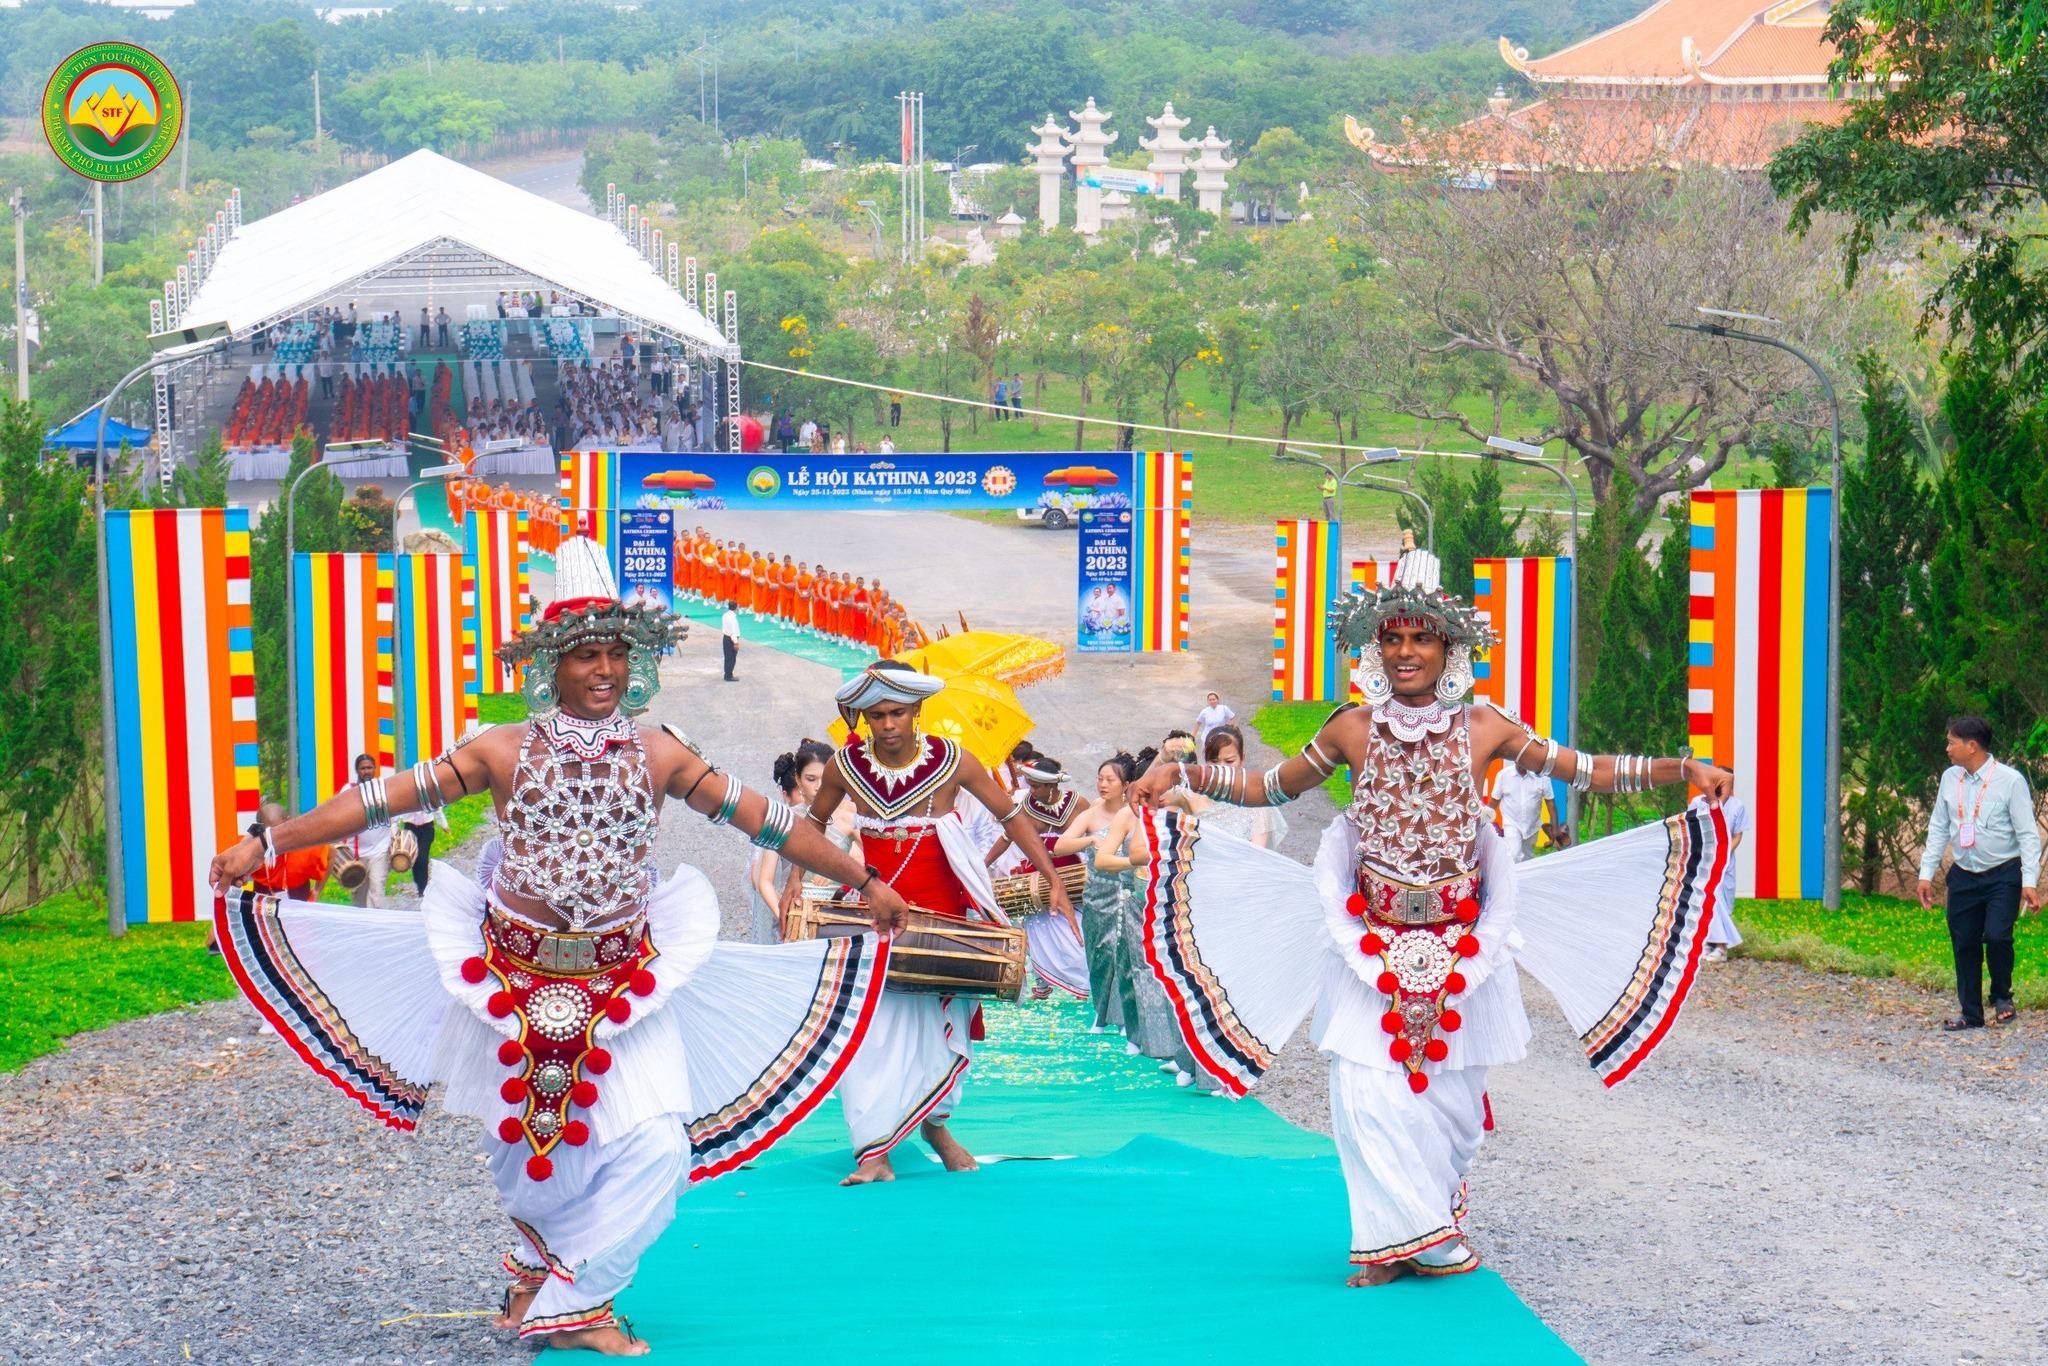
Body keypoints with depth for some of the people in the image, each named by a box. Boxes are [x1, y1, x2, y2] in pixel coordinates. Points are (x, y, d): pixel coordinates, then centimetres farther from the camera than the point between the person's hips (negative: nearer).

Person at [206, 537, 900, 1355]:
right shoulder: (504, 752, -6)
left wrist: (863, 881, 7)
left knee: (656, 1148, -12)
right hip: (516, 980, -1)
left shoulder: (658, 755, -3)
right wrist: (263, 844, -9)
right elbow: (382, 800, -6)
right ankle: (545, 1262, 42)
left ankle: (572, 1304, 3)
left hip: (626, 984, 1)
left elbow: (763, 819, 3)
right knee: (522, 1145, 11)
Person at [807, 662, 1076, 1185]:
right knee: (870, 1024, -10)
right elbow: (816, 821, 13)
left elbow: (1011, 815, 0)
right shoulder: (846, 765, -5)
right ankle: (874, 1152, -11)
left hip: (943, 913, 0)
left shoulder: (953, 761, -10)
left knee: (940, 1021, 4)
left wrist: (1053, 880, -2)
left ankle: (933, 1123, 28)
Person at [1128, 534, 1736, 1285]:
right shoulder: (1353, 729, 0)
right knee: (1368, 1087, -9)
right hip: (1373, 942, 0)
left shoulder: (1484, 729, -2)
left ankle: (1431, 1227, 24)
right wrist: (1184, 773, 0)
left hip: (1459, 944, 0)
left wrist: (1682, 769, -6)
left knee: (1450, 1092, 4)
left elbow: (1583, 771, 1)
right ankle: (1397, 1236, 2)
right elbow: (1273, 787, 10)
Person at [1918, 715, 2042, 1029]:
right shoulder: (1950, 779, 5)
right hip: (1963, 875, 5)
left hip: (2003, 876, -5)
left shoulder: (2010, 780, -10)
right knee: (1964, 944, 4)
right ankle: (1971, 1014, 17)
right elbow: (1938, 828, 13)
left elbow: (2028, 834, -9)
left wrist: (2030, 882, -16)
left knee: (1996, 936, -19)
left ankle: (2002, 997, 7)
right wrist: (1926, 873, 9)